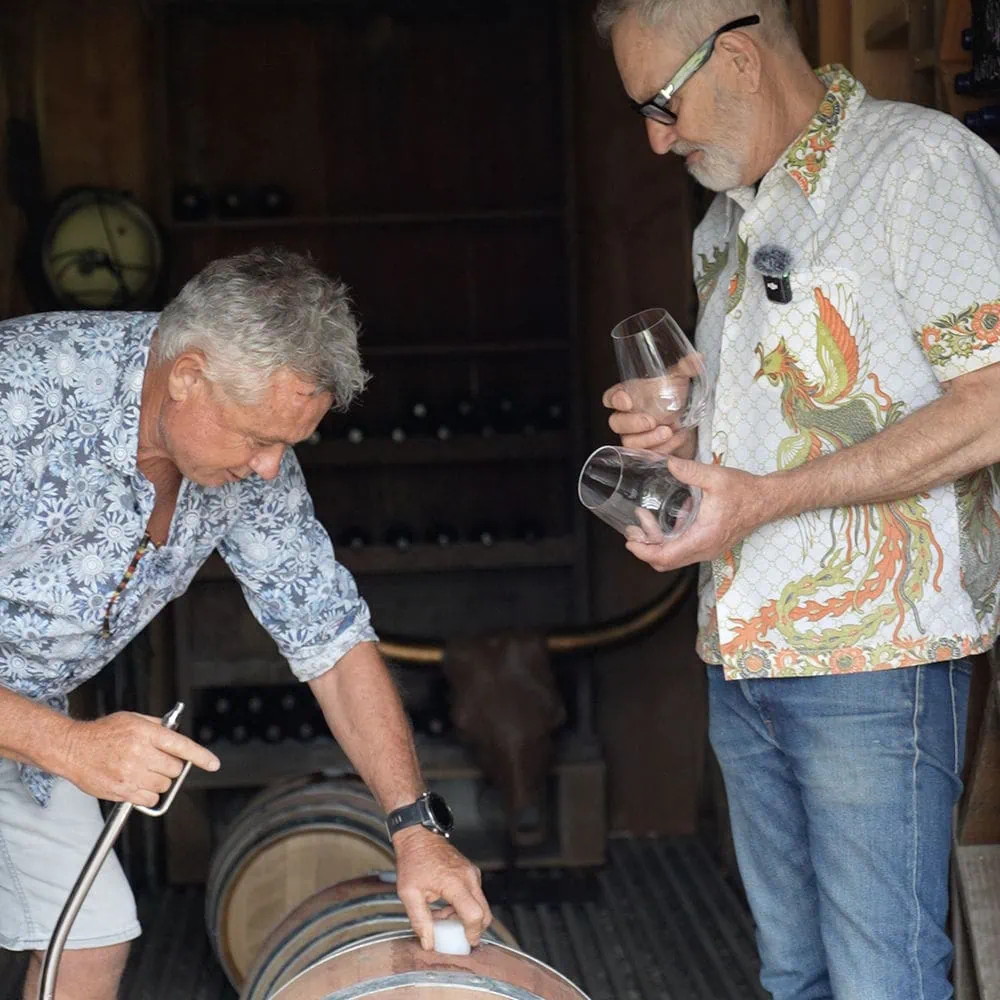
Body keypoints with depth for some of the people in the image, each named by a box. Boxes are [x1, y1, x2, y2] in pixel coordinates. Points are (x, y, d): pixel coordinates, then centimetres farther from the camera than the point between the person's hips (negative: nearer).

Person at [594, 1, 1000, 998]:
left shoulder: (916, 161, -9)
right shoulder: (726, 225, 18)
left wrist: (769, 497, -19)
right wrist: (680, 440, 6)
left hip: (874, 662, -8)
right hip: (740, 658, 8)